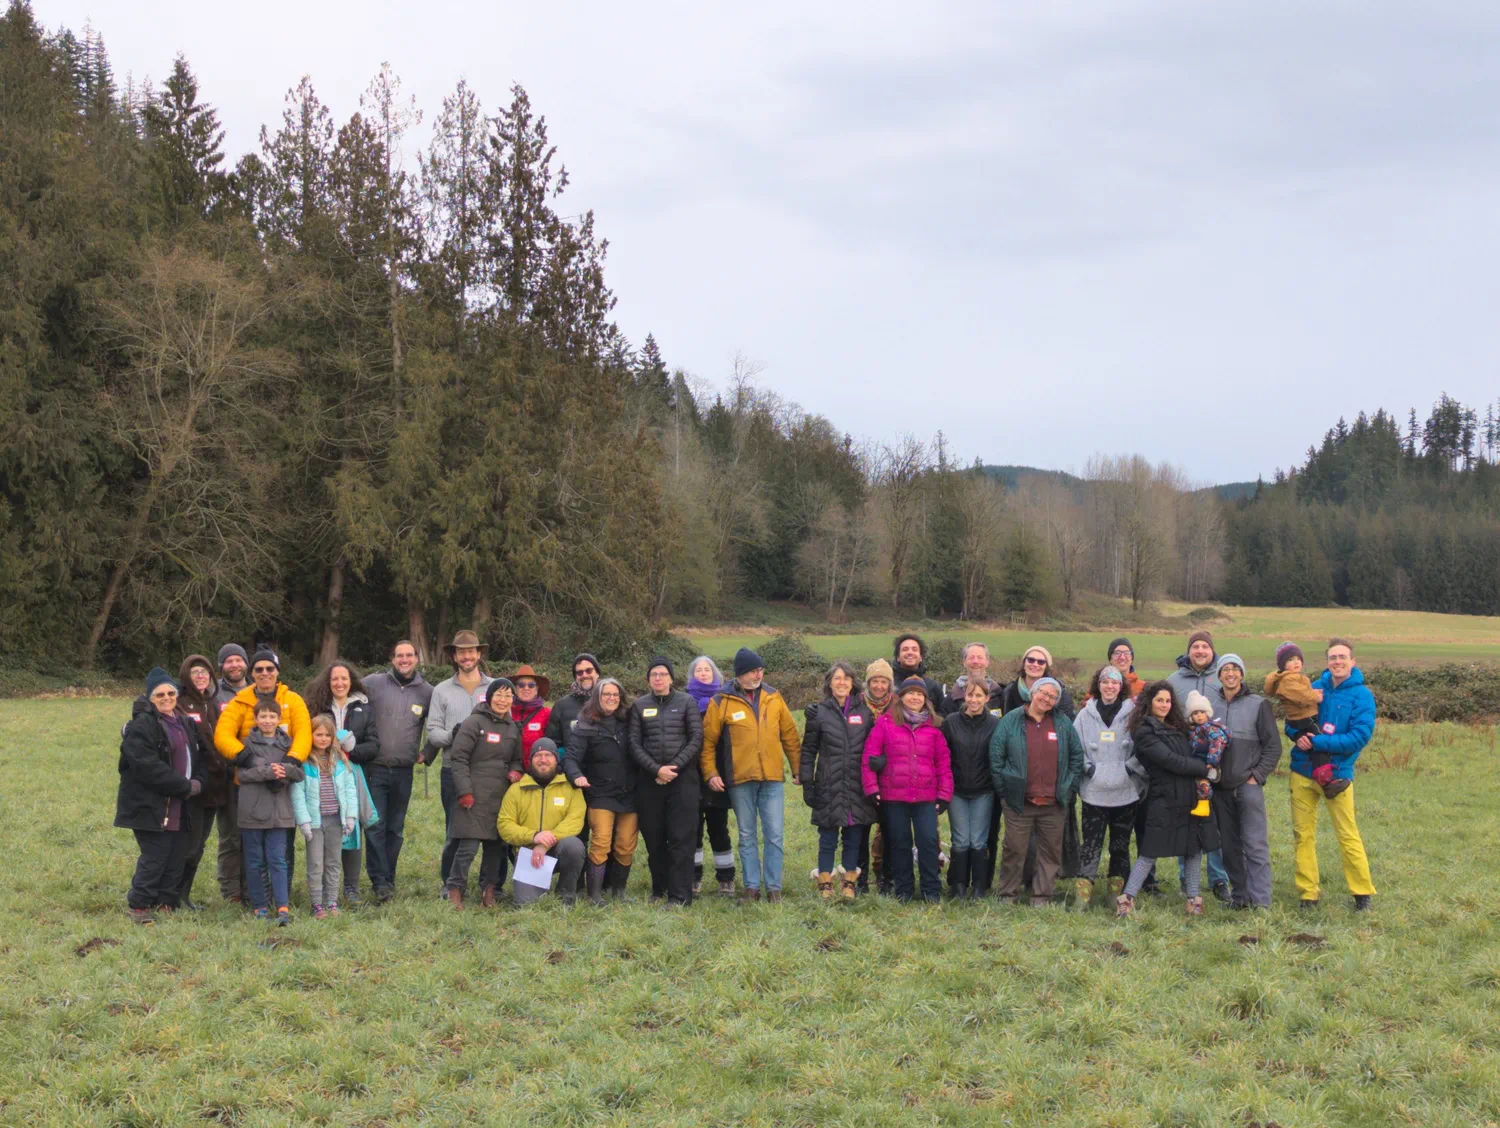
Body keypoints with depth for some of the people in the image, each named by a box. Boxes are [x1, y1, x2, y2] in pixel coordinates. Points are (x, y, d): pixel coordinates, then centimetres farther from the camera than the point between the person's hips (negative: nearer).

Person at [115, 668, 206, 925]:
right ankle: (139, 906, 2)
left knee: (177, 855, 8)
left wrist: (198, 781, -2)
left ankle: (166, 903, 18)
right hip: (150, 805, -8)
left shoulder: (185, 723, 15)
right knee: (154, 857, -9)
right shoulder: (142, 725, -12)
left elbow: (199, 756, 20)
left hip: (178, 806, 8)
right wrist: (185, 787, -18)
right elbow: (148, 766, -21)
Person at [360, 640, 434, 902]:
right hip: (374, 769, -2)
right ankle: (379, 881, -4)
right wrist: (355, 746, -1)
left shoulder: (427, 692, 4)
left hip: (403, 772, 2)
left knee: (396, 829, 10)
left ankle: (388, 879, 19)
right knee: (375, 826, -7)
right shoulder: (372, 683, -2)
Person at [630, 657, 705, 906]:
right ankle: (659, 888, 18)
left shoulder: (686, 702, 4)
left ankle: (679, 895, -3)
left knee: (681, 838, -4)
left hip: (683, 779, -2)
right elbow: (635, 744, 3)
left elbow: (696, 739, -1)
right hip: (649, 781, 2)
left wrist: (675, 767, -10)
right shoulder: (640, 705, 8)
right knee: (653, 838, 5)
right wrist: (656, 770, -9)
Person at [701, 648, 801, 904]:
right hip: (740, 780, -2)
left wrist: (798, 769, 11)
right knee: (747, 836, 7)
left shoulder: (773, 698, 6)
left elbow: (790, 736, 12)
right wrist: (711, 773, -7)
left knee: (774, 835, 0)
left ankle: (773, 887, 8)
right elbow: (707, 741, 0)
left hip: (772, 779, 2)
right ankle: (751, 887, 13)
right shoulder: (721, 702, -2)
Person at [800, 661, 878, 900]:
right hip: (829, 788, -2)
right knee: (828, 839, 2)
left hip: (857, 787, 2)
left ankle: (850, 883, 17)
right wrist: (807, 783, -2)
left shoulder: (864, 711, 7)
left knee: (854, 838, 7)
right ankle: (825, 884, 11)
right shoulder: (819, 712, 2)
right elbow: (808, 750, 4)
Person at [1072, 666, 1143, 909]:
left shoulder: (1132, 714, 0)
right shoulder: (1086, 714, 4)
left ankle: (1117, 890, 20)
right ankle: (1082, 892, 0)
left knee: (1121, 845, 10)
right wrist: (1088, 767, -5)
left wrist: (1129, 768, -9)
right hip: (1093, 792, 0)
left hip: (1125, 792, 0)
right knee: (1090, 844, -2)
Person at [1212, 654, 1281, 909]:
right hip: (1221, 788, 4)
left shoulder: (1258, 705, 2)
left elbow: (1273, 746, 1)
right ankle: (1239, 896, 15)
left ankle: (1260, 900, -7)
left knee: (1255, 845, -8)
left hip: (1248, 785, -4)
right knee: (1229, 846, 7)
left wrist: (1257, 776, -7)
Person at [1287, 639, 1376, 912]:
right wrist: (1298, 735, -15)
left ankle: (1362, 892, 13)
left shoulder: (1361, 695, -7)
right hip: (1303, 771, 4)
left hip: (1337, 773, -4)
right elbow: (1291, 722, 8)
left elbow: (1360, 737, -16)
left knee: (1348, 835, 1)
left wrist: (1318, 742, -20)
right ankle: (1308, 894, 15)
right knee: (1303, 834, 7)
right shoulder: (1314, 688, 4)